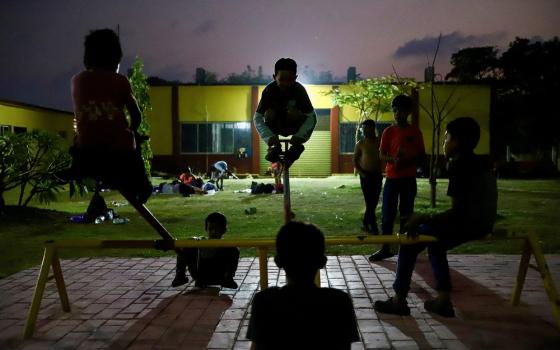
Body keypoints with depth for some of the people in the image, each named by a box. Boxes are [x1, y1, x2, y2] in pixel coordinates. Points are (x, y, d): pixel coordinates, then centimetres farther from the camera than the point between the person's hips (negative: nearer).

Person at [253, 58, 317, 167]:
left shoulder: (299, 90, -21)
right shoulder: (269, 90, -21)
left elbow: (312, 117, -26)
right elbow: (257, 118, -25)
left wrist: (300, 136, -43)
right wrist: (269, 136, -42)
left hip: (293, 127, -1)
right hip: (275, 127, 1)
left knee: (293, 111, -31)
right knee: (269, 112, -29)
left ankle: (296, 147, -16)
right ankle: (274, 148, -16)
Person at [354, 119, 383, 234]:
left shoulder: (379, 142, 5)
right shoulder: (361, 143, -1)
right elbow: (355, 161, 3)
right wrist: (361, 173, -9)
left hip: (377, 176, 4)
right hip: (366, 176, -4)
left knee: (374, 203, 9)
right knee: (370, 203, -6)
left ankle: (365, 224, 25)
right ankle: (374, 229, -3)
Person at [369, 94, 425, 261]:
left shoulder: (415, 132, 2)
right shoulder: (388, 131, 2)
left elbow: (421, 155, 5)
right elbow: (381, 155, 2)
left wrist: (408, 161, -15)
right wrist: (393, 159, -19)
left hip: (409, 179, 0)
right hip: (391, 178, 0)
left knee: (406, 214, 7)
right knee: (387, 214, 0)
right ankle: (385, 248, 7)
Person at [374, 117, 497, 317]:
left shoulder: (459, 167, -16)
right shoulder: (480, 164, 12)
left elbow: (457, 212, -21)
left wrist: (423, 218, -16)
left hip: (468, 223, -9)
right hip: (481, 223, 9)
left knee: (410, 239, 2)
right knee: (434, 241, 26)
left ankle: (399, 301, 8)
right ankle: (443, 300, 21)